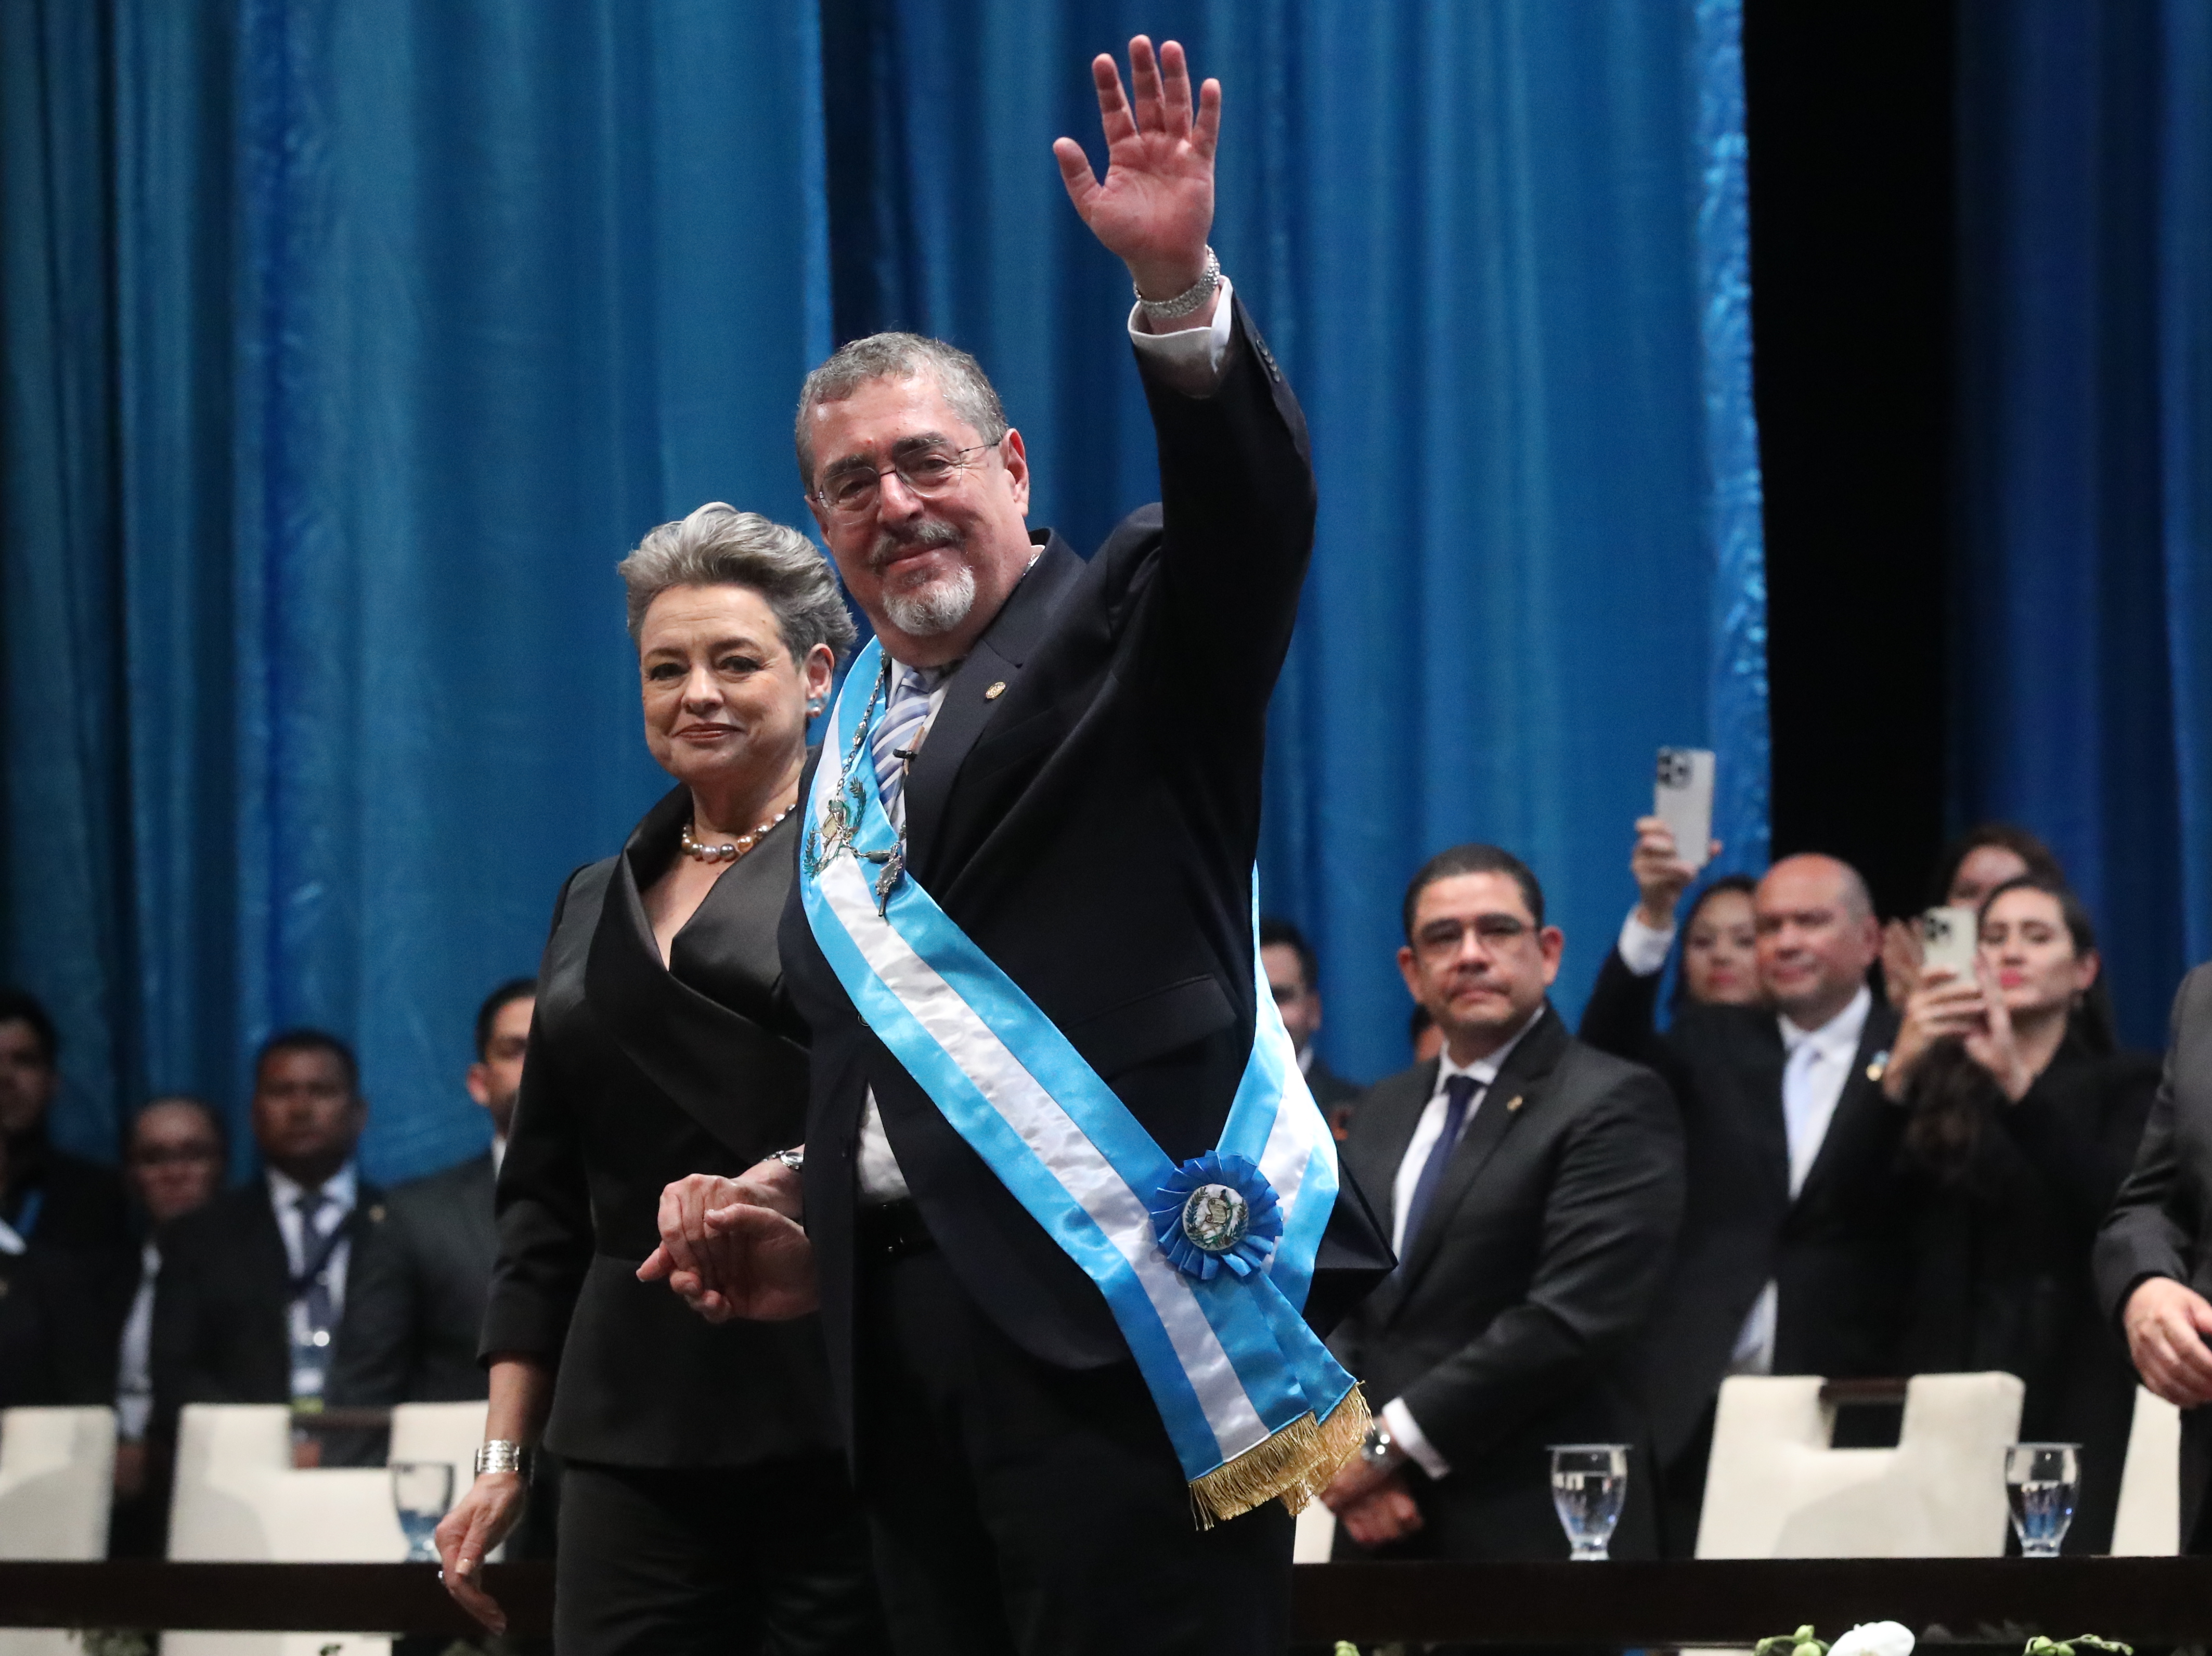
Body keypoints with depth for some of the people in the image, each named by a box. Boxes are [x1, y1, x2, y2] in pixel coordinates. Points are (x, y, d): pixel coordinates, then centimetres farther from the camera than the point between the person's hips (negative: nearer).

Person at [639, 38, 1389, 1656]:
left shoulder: (1122, 639, 3)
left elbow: (1254, 512, -17)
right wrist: (806, 1229, 10)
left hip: (1117, 1299, -7)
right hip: (912, 1328, 7)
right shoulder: (850, 750, 22)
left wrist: (1176, 285, -31)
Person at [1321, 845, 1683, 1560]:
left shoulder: (1612, 1105, -5)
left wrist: (1394, 1442, -13)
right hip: (1384, 1529, 6)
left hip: (1532, 1529, -6)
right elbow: (1338, 1305, 14)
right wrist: (1350, 1452, -5)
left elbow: (1575, 1316, -15)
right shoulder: (1385, 1113, 18)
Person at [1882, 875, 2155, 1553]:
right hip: (1950, 1389, 2)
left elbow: (2115, 1208, -11)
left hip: (2073, 1398, -2)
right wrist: (1896, 1074, -15)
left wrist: (2017, 1084, -22)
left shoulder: (2124, 1084, 10)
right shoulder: (1940, 1084, 14)